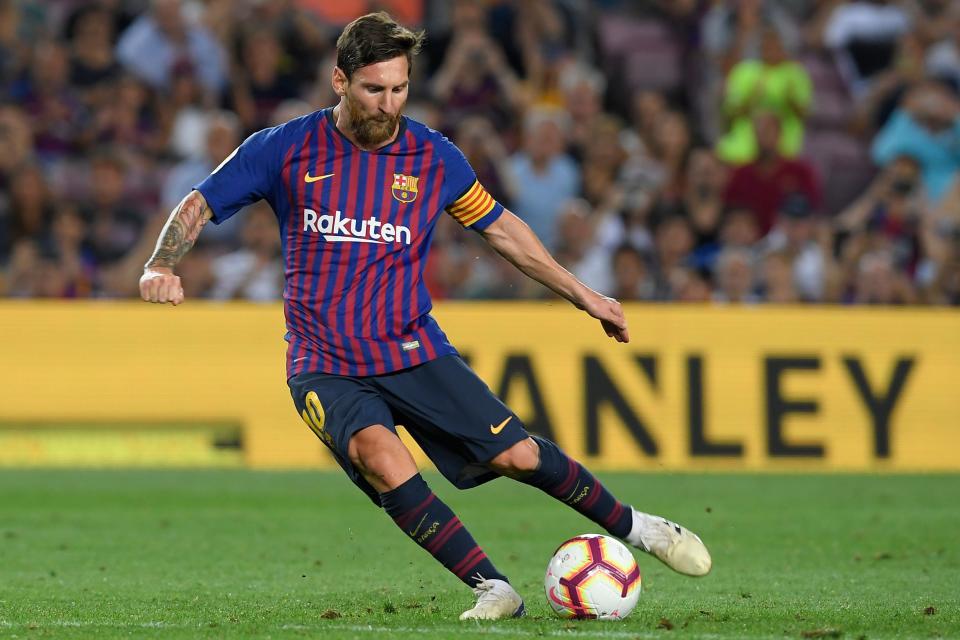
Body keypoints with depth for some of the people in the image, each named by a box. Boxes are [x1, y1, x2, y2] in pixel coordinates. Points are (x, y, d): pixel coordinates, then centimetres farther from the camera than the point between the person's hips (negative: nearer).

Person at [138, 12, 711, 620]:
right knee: (377, 451, -32)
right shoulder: (286, 149, -5)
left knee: (516, 454, -10)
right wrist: (161, 266, -18)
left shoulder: (433, 157, 1)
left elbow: (499, 226, 15)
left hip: (415, 352, 2)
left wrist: (582, 294, 16)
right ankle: (493, 587, -26)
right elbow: (198, 207, 2)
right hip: (325, 365, -2)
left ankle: (632, 525, 18)